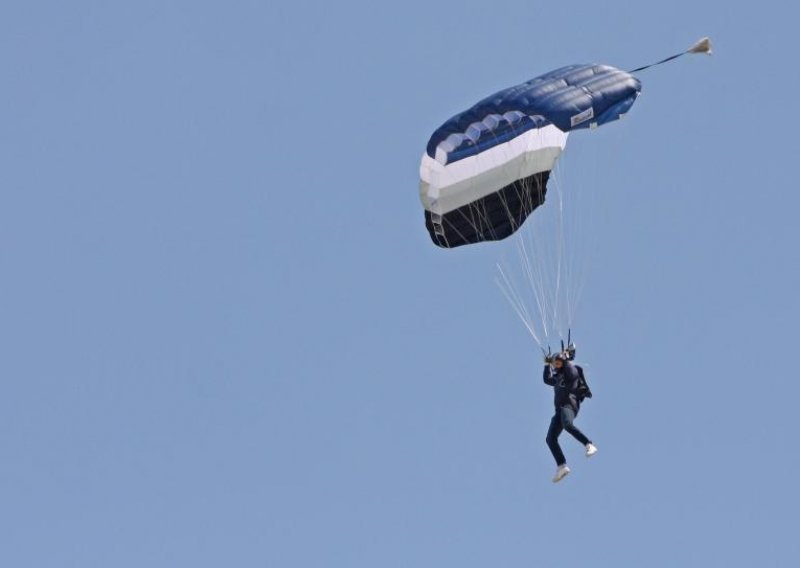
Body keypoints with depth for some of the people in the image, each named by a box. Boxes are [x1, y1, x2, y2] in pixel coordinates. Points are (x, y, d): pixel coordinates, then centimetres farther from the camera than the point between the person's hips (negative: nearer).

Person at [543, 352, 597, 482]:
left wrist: (565, 359, -5)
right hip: (559, 409, 8)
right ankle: (562, 466, -8)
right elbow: (547, 380, 44)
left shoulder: (570, 371, 6)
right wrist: (547, 364, 39)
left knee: (568, 425, -39)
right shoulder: (557, 377, 28)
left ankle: (589, 446, -40)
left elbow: (573, 374, -16)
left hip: (569, 404, -8)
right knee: (550, 438, -5)